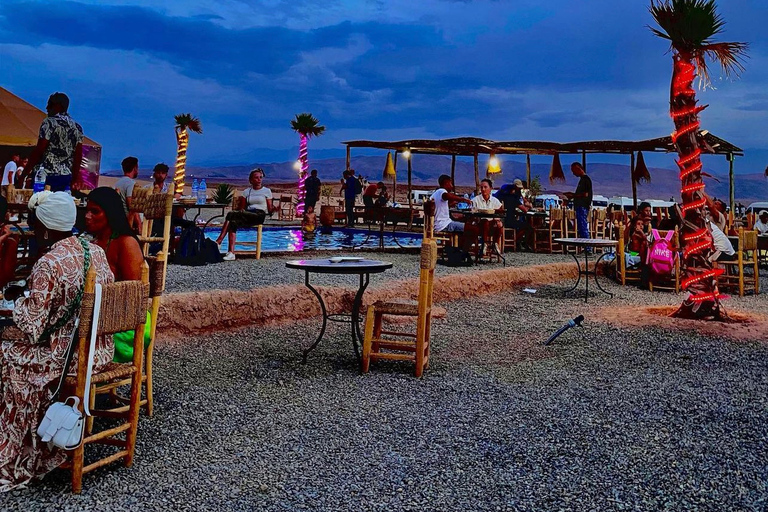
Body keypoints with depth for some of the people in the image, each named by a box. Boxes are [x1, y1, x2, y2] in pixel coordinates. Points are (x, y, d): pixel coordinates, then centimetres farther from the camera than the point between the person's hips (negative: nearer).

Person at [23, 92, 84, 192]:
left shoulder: (49, 122, -6)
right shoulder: (77, 127, 10)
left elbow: (38, 151, -10)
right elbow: (78, 157, 9)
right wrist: (74, 180, 14)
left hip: (44, 175, -5)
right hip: (65, 177, 6)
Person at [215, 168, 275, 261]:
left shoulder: (266, 191, 13)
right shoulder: (246, 192, 21)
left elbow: (269, 209, 8)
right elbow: (241, 208, 14)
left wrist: (274, 208, -15)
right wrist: (239, 207, -9)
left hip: (259, 216, -4)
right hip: (247, 216, 4)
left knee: (231, 215, -28)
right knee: (233, 222, -34)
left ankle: (218, 242, -28)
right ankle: (231, 253, -42)